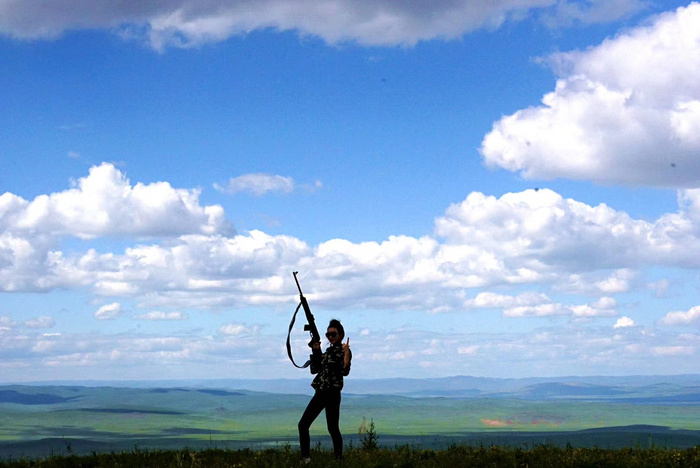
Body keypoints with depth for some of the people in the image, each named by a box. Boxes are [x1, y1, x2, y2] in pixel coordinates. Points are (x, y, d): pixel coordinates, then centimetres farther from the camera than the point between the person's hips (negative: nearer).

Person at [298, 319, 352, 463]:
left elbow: (345, 371, -17)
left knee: (332, 428, -6)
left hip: (332, 393, -8)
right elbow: (314, 369, 14)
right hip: (320, 393, 8)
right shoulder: (328, 351, 18)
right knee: (303, 424, 2)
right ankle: (305, 458, 3)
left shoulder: (343, 351, -3)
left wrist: (346, 352, -27)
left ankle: (339, 459, 3)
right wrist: (315, 351, 5)